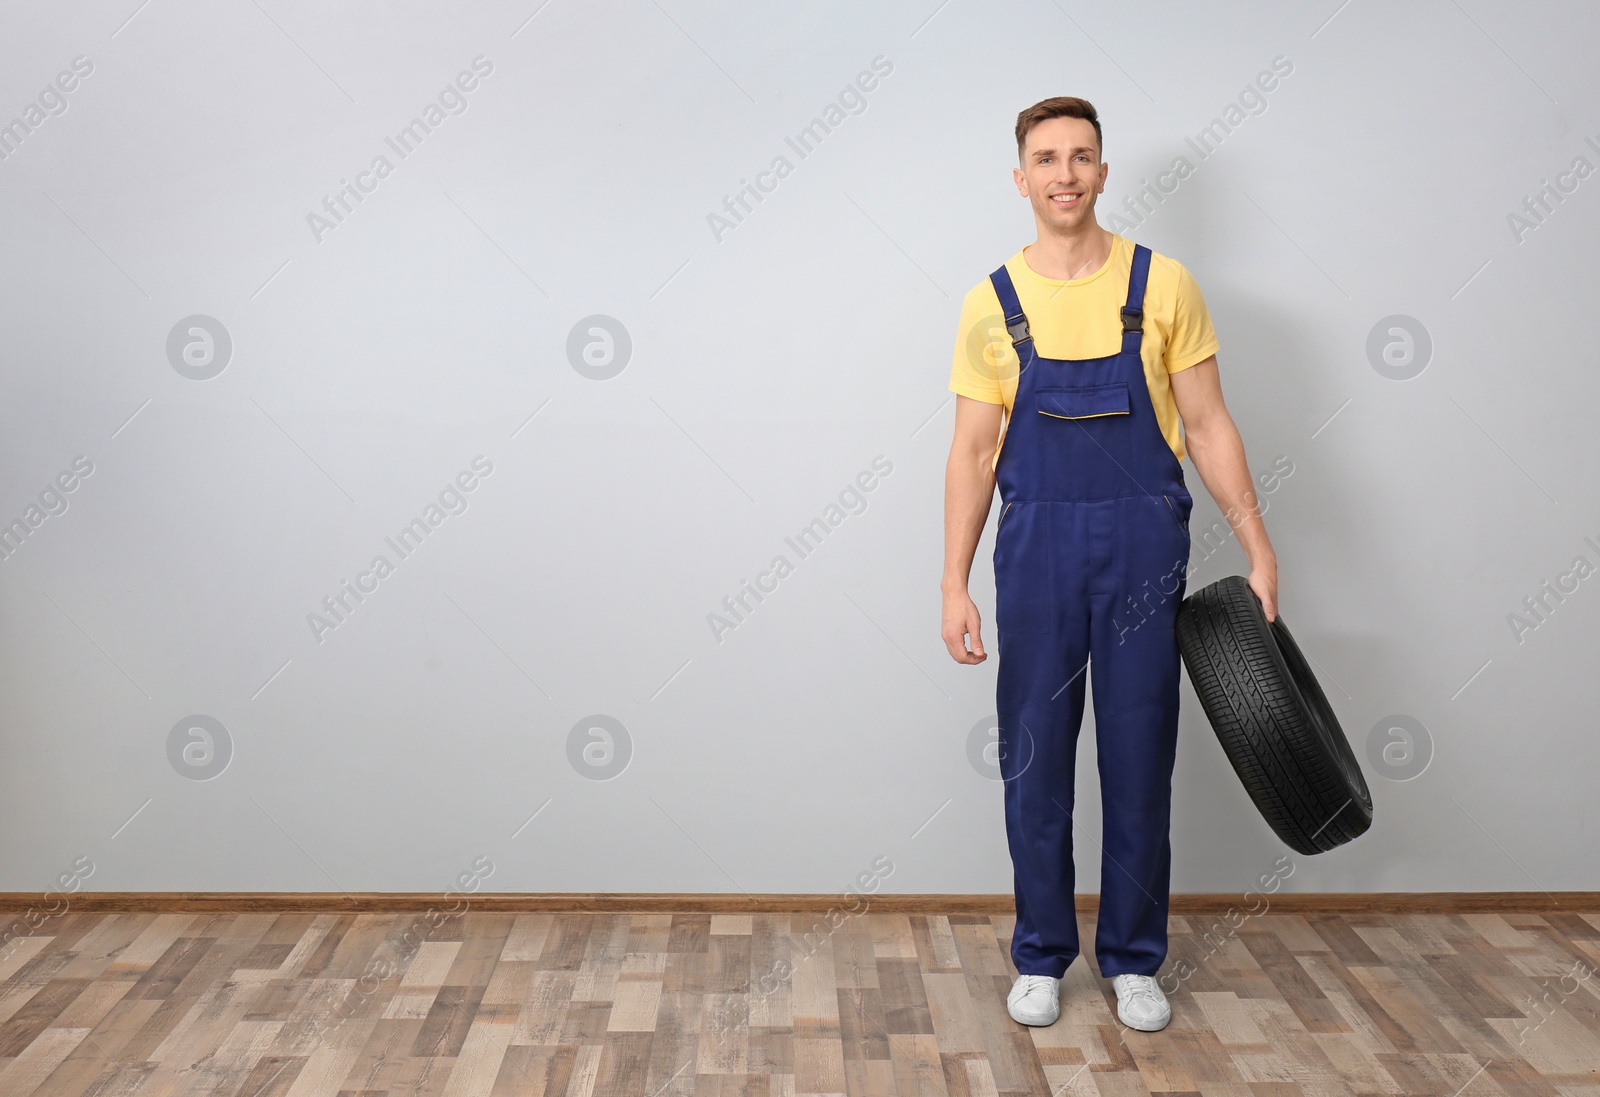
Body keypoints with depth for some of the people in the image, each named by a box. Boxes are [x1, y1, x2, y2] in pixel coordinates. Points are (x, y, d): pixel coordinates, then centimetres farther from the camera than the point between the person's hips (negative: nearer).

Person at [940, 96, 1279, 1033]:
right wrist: (955, 583, -1)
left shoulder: (1162, 285, 1)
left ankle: (1134, 960, 23)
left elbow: (1208, 426, 3)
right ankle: (1042, 958, 23)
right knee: (1035, 763, 7)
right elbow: (974, 453, 3)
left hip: (1143, 551, 0)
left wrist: (1257, 547, -2)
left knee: (1140, 762, 7)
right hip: (1036, 549, 1)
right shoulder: (993, 303, 3)